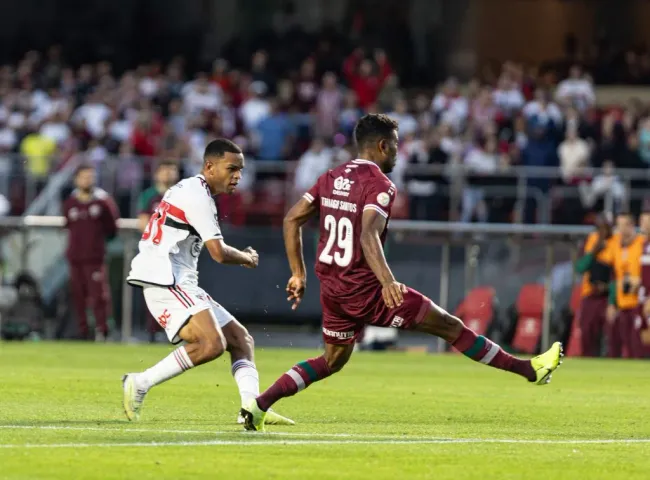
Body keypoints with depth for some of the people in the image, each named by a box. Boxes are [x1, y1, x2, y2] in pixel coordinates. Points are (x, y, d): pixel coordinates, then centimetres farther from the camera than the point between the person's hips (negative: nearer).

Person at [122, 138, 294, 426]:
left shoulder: (193, 191, 21)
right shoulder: (196, 195, -11)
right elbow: (220, 253, -15)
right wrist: (248, 258, 6)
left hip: (182, 284, 11)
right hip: (166, 283, -11)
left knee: (240, 339, 8)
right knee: (212, 344, -27)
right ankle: (140, 384, -18)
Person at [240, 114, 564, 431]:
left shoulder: (331, 179, 9)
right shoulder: (379, 185, -15)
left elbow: (291, 220, 11)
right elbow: (368, 235, -31)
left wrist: (299, 273, 16)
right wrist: (388, 281, -42)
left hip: (331, 289, 8)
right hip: (365, 290, -8)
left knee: (333, 360, 24)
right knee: (449, 326, 0)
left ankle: (258, 406, 11)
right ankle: (528, 369, 6)